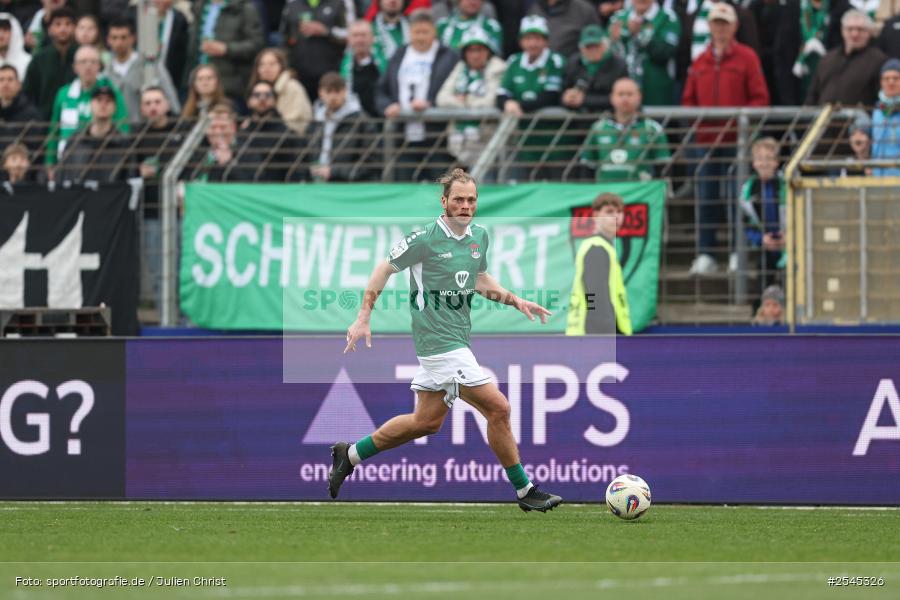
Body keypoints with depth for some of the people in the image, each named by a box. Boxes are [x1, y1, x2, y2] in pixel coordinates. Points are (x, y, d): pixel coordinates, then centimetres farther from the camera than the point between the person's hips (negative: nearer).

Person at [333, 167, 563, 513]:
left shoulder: (479, 236, 9)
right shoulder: (425, 239, -12)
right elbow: (385, 269, -3)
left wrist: (516, 301, 13)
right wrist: (363, 319, -6)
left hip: (458, 339, 9)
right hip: (439, 340, -9)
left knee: (427, 420, 16)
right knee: (498, 409, -10)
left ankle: (350, 455, 28)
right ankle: (525, 491, 0)